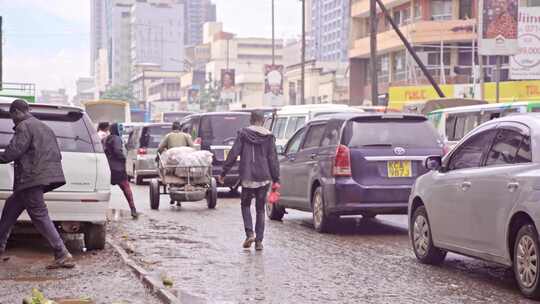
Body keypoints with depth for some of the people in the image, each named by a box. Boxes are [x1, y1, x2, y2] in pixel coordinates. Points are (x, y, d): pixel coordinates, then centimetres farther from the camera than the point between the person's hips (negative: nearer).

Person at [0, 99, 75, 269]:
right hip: (44, 177, 10)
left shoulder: (24, 126, -8)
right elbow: (57, 155, 20)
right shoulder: (44, 127, 22)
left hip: (32, 178, -10)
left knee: (40, 216, -10)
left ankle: (63, 256, -17)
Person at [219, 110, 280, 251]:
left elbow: (233, 154, -4)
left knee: (245, 204, 15)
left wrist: (224, 172, 1)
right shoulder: (269, 136, 1)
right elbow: (273, 159, -1)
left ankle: (250, 233, -4)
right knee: (260, 208, 10)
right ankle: (259, 241, 7)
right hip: (264, 178, 1)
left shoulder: (243, 134, -2)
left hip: (247, 177, -1)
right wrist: (275, 179, 2)